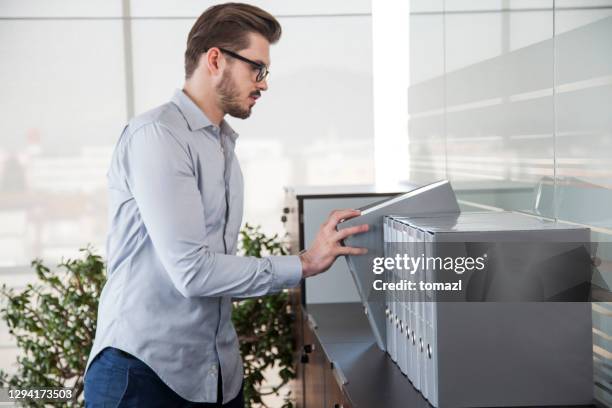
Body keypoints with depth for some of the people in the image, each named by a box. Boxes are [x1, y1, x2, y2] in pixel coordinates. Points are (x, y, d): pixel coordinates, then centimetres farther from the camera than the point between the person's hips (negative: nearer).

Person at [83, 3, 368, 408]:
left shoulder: (224, 144, 14)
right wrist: (303, 265, -13)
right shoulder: (157, 135, -14)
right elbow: (191, 270, -20)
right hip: (144, 369, -8)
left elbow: (216, 259, 12)